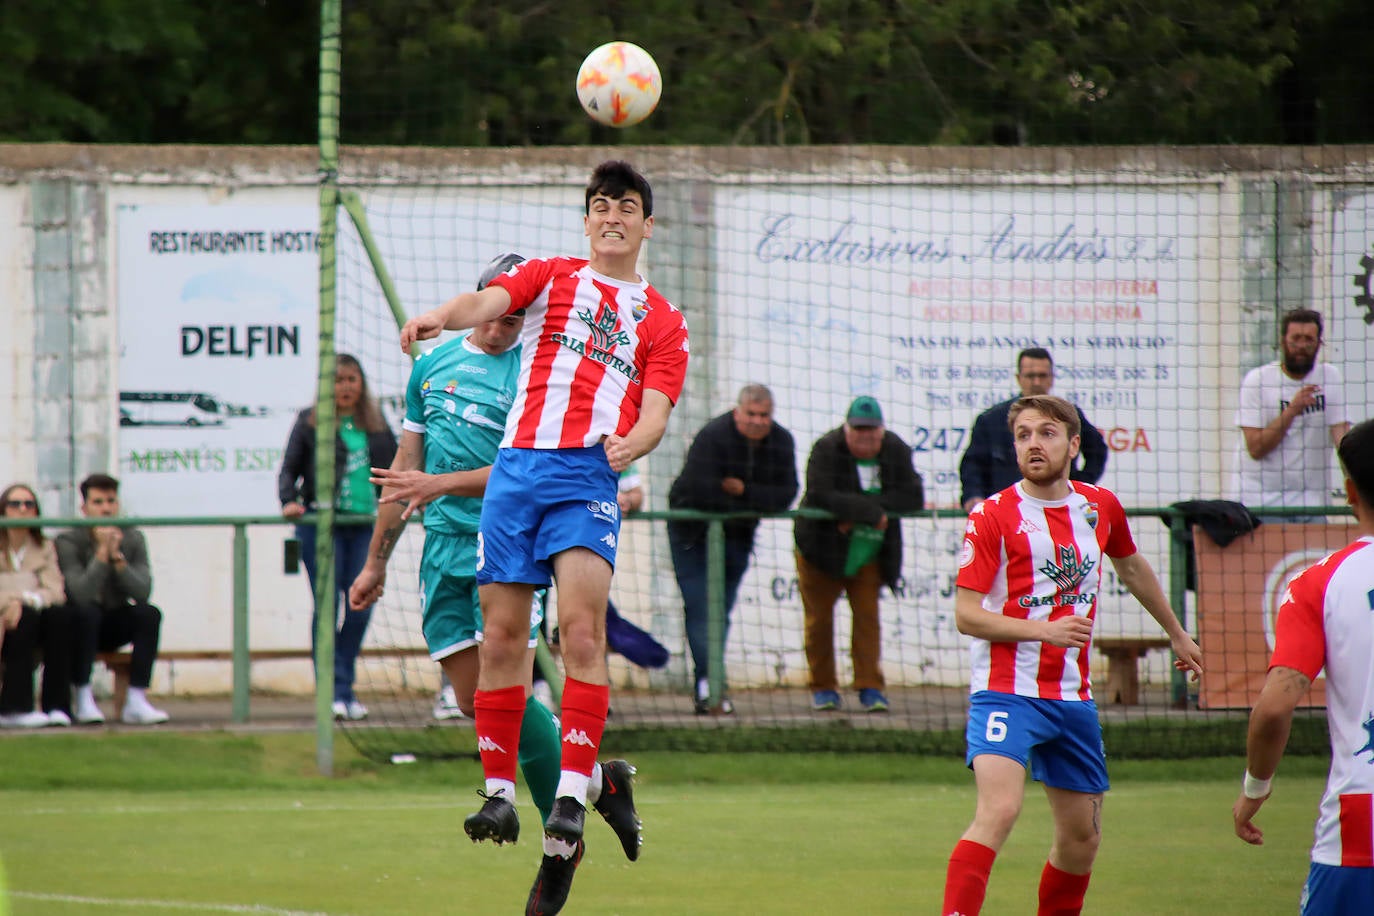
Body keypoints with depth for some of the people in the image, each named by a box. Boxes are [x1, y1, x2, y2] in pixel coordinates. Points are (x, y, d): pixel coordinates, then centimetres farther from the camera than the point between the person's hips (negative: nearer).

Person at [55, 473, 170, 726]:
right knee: (85, 612, -36)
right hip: (79, 627, -4)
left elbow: (142, 592, -18)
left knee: (149, 613, -24)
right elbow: (80, 595, -30)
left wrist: (117, 556, -28)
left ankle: (135, 701, -27)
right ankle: (83, 699, -27)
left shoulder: (133, 538, -4)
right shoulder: (69, 541, -15)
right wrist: (102, 553, -31)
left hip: (113, 629, 4)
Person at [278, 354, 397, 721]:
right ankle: (334, 690, -7)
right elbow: (290, 467, 4)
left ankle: (346, 689, 11)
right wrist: (289, 501, -12)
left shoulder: (376, 424, 15)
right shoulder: (310, 421, 6)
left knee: (360, 606, -1)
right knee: (327, 604, -8)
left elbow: (394, 466, 21)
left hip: (365, 525, 3)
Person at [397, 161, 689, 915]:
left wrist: (629, 445, -18)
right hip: (517, 465, 2)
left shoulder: (661, 321, 16)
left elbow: (655, 413, 6)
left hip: (589, 475, -2)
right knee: (500, 635, -2)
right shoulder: (552, 278, 18)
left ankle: (571, 799, -23)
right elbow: (489, 301, -2)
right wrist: (440, 316, -25)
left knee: (582, 629, -18)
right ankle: (499, 792, 8)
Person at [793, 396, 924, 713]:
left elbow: (913, 498, -14)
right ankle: (823, 688, 14)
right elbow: (822, 497, -28)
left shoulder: (896, 451, -4)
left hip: (869, 553, 2)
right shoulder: (827, 449, -15)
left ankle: (870, 687, 1)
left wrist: (857, 511, -23)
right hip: (823, 550, -2)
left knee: (867, 616, -3)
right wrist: (872, 512, -29)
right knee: (819, 618, 2)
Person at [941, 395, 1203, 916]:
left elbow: (1131, 566, 29)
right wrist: (1046, 630, -22)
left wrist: (1176, 634, 41)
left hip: (1073, 695, 6)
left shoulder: (1100, 506, 8)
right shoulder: (993, 516, -8)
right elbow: (966, 615, -11)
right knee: (998, 811, -26)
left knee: (1082, 837, 11)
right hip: (1007, 691, -6)